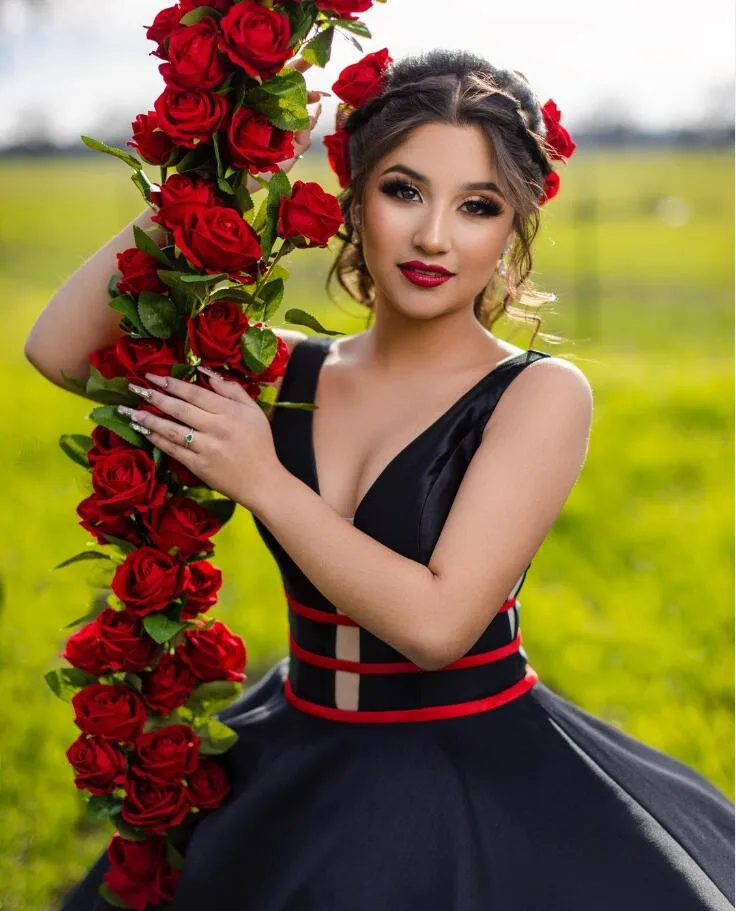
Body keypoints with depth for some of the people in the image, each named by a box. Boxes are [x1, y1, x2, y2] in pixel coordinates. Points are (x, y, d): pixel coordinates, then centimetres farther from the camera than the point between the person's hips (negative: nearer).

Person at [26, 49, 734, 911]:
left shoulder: (540, 394, -12)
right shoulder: (291, 372, 0)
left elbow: (436, 622, -22)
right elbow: (63, 349, -5)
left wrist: (263, 482, -18)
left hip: (480, 782, -4)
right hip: (294, 775, 5)